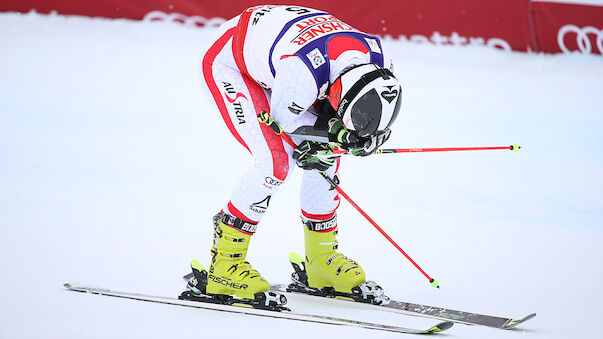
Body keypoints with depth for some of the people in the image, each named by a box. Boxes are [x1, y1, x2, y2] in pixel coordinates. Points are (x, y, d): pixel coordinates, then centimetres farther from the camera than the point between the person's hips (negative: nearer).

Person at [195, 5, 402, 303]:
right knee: (276, 161, -21)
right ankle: (225, 262, -11)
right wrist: (335, 131, -24)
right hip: (227, 62, -7)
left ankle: (321, 257, 17)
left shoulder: (377, 63, -23)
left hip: (267, 61, 7)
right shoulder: (305, 71, -44)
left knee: (325, 157, -1)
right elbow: (284, 119, -24)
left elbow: (376, 124, -5)